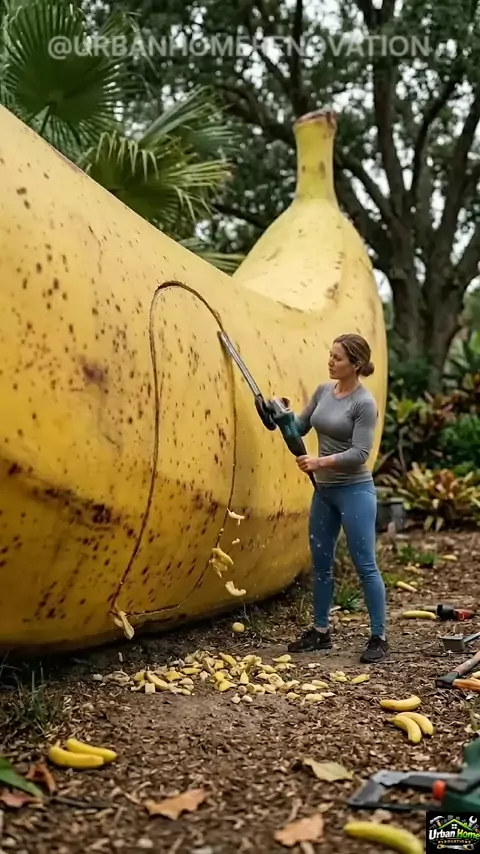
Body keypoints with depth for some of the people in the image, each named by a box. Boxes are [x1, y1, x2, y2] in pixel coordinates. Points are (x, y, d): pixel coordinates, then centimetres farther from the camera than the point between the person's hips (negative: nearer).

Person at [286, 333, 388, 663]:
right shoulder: (323, 391, 6)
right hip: (324, 491, 8)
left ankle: (379, 638, 10)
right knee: (321, 563, 14)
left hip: (355, 491, -7)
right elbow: (301, 427, 12)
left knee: (365, 565, -1)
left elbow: (359, 454, -19)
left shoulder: (364, 403, -14)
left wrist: (320, 461, -26)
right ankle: (321, 632, 27)